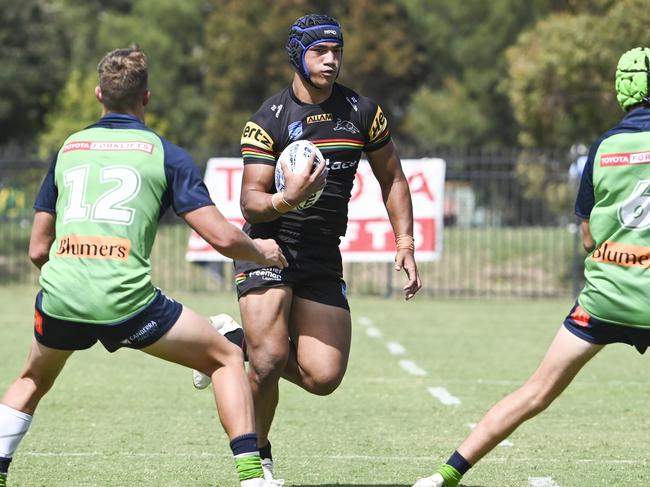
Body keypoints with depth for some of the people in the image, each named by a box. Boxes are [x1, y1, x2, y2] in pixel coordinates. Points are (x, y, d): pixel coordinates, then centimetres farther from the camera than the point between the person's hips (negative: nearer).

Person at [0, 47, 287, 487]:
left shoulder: (68, 149, 18)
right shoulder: (167, 155, 7)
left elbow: (38, 249, 20)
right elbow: (222, 237, -1)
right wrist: (262, 252, 20)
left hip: (59, 300, 4)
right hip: (126, 300, -4)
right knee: (227, 358, 14)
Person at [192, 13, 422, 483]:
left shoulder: (362, 112, 4)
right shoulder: (269, 119, -7)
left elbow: (393, 179, 15)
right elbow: (250, 200, -12)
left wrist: (405, 245, 5)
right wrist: (287, 200, -33)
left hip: (323, 259, 4)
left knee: (323, 378, -6)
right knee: (270, 361, -18)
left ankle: (241, 343, 20)